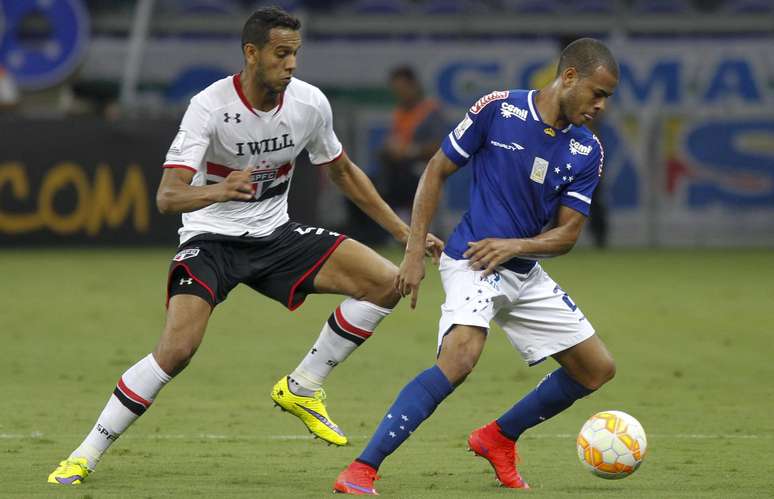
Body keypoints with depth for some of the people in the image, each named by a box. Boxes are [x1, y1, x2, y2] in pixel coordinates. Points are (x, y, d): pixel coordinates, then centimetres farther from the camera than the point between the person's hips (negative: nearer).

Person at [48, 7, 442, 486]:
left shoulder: (310, 103, -7)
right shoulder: (211, 106, -22)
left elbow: (342, 172, 12)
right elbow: (167, 196, -30)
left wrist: (404, 230, 12)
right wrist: (219, 191, -51)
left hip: (276, 234, 5)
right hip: (212, 238, -5)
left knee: (386, 282, -11)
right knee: (176, 350, -26)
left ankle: (302, 388, 4)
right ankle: (85, 456, -11)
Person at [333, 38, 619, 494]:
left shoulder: (588, 151, 1)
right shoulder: (499, 109, -11)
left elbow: (568, 234, 1)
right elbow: (437, 171, -3)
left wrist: (514, 245, -19)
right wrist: (415, 251, -8)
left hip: (525, 271, 7)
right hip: (471, 262, -7)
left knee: (598, 369, 8)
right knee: (460, 357, -32)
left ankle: (499, 439, 27)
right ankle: (361, 471, -31)